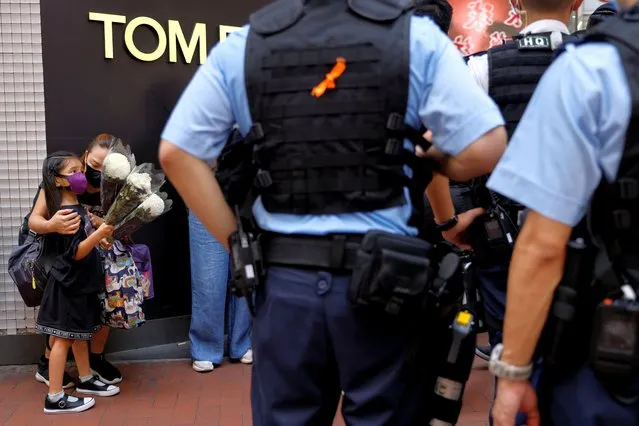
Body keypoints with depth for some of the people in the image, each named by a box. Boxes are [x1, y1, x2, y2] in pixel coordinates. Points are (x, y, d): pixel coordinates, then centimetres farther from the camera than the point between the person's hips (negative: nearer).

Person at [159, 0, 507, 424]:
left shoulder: (243, 45, 3)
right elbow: (484, 149, -9)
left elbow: (176, 152, 3)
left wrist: (237, 242, 5)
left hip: (285, 280, 2)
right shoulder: (414, 35, -4)